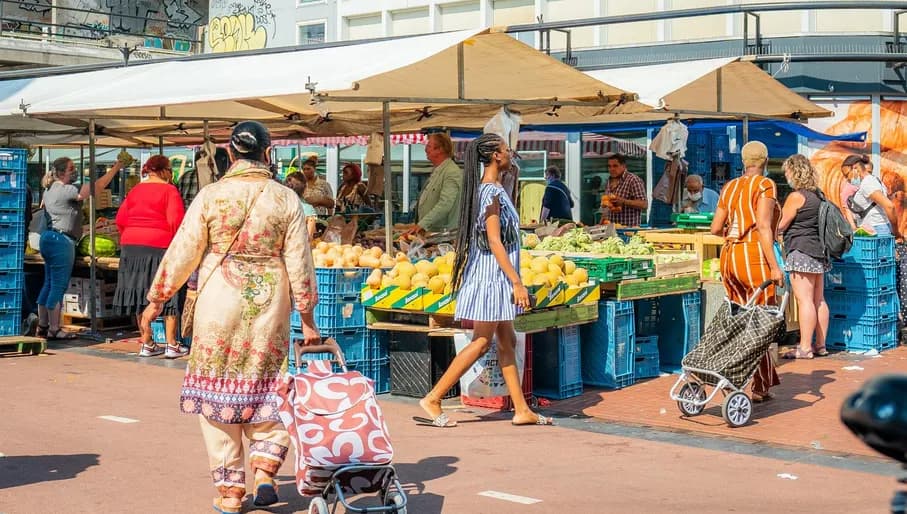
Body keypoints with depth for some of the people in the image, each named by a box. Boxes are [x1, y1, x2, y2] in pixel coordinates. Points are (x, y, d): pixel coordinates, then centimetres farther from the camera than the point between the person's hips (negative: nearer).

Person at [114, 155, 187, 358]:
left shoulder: (135, 191, 13)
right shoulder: (169, 190, -6)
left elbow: (120, 219, 11)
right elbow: (176, 221, -14)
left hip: (132, 247, 6)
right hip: (160, 246, -6)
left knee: (141, 294, 11)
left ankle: (147, 344, 16)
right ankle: (171, 345, 3)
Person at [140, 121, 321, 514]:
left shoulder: (211, 196, -5)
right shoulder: (286, 199, -2)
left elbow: (182, 254, -3)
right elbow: (299, 264, 0)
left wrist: (155, 300, 9)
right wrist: (307, 318, 9)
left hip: (219, 304, -1)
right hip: (270, 305, 1)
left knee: (218, 393, 8)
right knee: (265, 390, 16)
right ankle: (265, 469, 1)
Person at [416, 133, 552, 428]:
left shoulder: (485, 189, 12)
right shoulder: (492, 193, -17)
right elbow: (495, 242, -21)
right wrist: (517, 282, -21)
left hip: (492, 274, 10)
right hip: (492, 273, -10)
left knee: (507, 341, 10)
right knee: (482, 342, -6)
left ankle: (521, 410, 14)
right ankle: (432, 399, -2)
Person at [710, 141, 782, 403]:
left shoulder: (729, 187, 14)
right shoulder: (765, 185, -4)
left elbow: (716, 228, 12)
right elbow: (763, 227, -14)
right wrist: (774, 266, -15)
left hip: (728, 255, 6)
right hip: (754, 256, -6)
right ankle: (759, 388, 6)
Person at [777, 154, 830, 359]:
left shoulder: (797, 196, -12)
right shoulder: (818, 195, 14)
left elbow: (780, 225, -7)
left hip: (801, 252, -9)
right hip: (818, 251, 9)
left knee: (805, 300, -9)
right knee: (819, 300, 10)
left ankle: (805, 348, -9)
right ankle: (820, 345, 15)